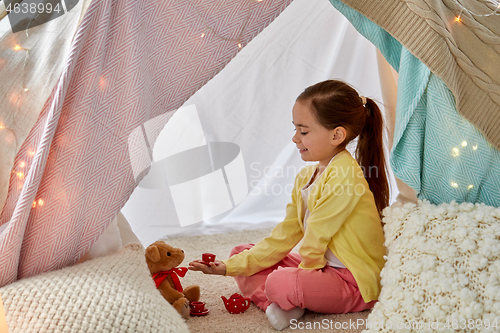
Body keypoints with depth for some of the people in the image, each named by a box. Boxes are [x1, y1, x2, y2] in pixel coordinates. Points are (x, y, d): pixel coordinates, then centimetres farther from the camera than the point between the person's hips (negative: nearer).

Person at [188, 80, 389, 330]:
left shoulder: (344, 176, -21)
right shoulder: (306, 176, 7)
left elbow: (317, 234, -17)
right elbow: (283, 237, 6)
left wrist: (307, 270, 0)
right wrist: (230, 267, 0)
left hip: (356, 281, -9)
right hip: (324, 266, 10)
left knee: (280, 283, -36)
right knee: (241, 252, 8)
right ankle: (280, 305, -13)